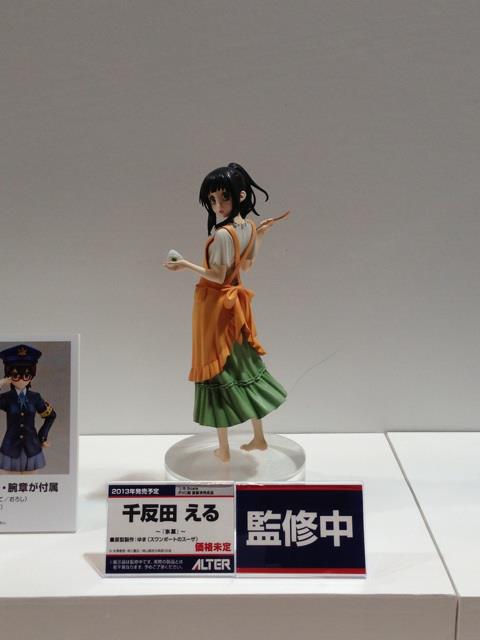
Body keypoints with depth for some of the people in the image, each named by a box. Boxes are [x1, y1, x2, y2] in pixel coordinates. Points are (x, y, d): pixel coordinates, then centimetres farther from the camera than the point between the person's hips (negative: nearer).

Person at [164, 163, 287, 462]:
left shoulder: (222, 234, -24)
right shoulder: (249, 228, 0)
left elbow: (218, 276, -20)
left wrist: (185, 264, -15)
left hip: (215, 305, -8)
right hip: (236, 302, 8)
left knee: (217, 369, 4)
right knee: (244, 364, 17)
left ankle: (224, 449, 14)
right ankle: (259, 437, 27)